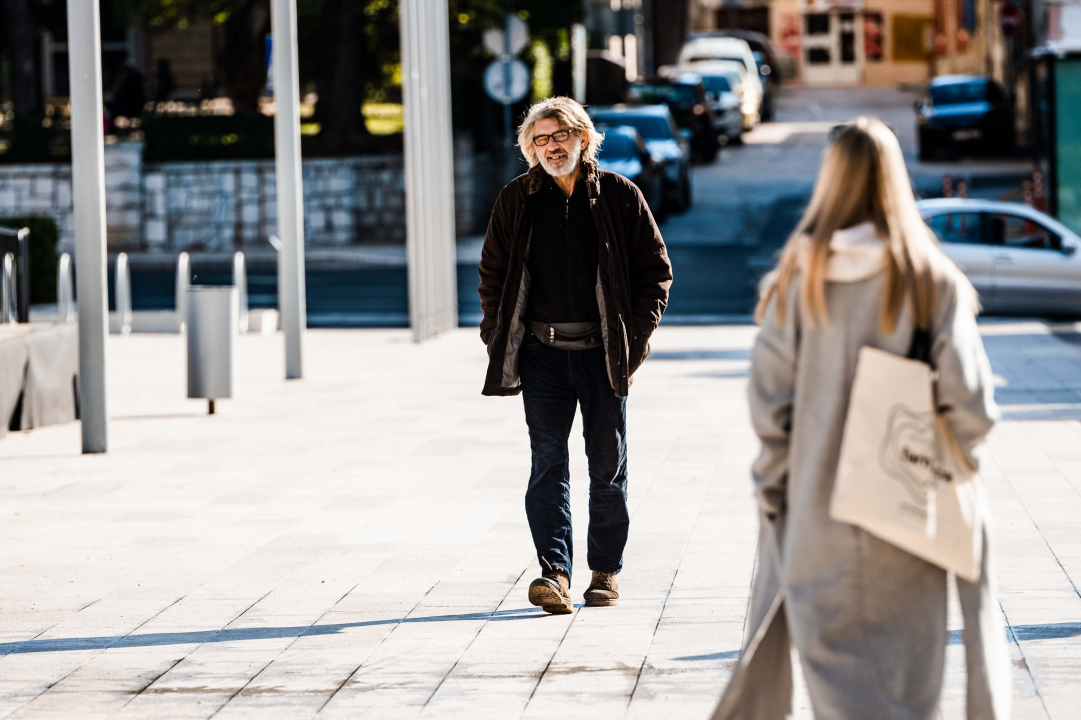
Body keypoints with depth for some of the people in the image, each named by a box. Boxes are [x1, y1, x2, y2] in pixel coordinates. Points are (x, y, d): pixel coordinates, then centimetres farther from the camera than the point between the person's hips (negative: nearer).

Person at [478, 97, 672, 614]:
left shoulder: (620, 196, 0)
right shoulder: (516, 201, 5)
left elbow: (656, 269, 4)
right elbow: (492, 273, 13)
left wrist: (637, 335, -4)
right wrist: (497, 334, 3)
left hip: (603, 352, -1)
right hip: (543, 353, 1)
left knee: (608, 465, 6)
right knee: (548, 464, -5)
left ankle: (605, 571, 17)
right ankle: (555, 573, -9)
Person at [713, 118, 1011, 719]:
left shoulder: (800, 276, -4)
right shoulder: (929, 277, -7)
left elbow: (769, 390, -5)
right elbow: (969, 398, -11)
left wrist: (775, 481, 6)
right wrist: (955, 460, 7)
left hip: (817, 505, 1)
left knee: (834, 657, 6)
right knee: (903, 662, 11)